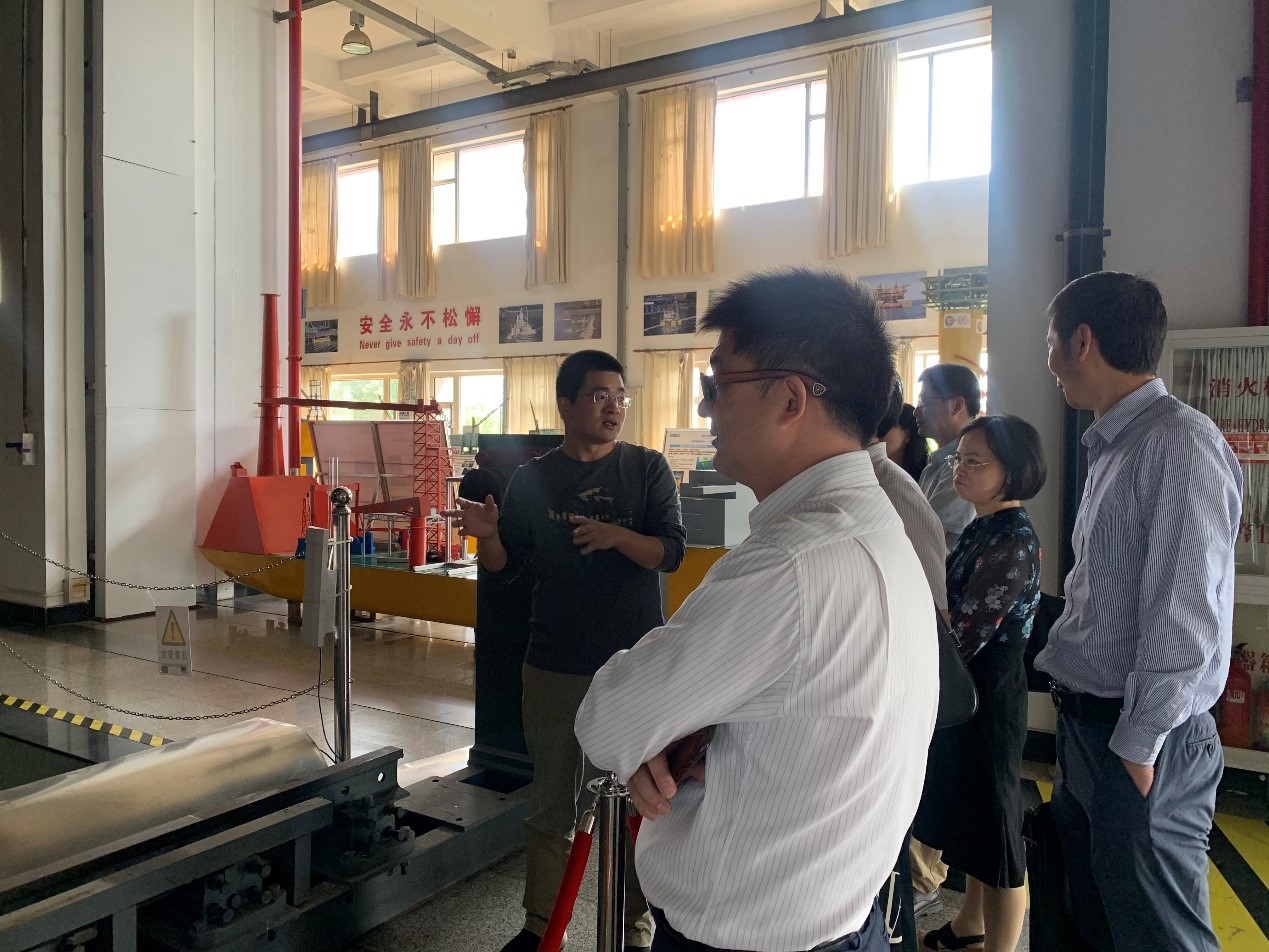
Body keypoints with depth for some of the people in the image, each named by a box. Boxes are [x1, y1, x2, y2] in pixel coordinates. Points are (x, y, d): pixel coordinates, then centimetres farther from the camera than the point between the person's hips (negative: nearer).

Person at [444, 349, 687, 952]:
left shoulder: (647, 469, -2)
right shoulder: (532, 480, 3)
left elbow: (671, 552, -10)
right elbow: (502, 568, 5)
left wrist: (615, 535, -28)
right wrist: (486, 535, -16)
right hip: (554, 668, 2)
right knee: (550, 807, 14)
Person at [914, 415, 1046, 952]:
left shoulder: (1013, 544, -21)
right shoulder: (982, 530, 7)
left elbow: (961, 636, -23)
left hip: (989, 697, -9)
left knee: (991, 826, 5)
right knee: (965, 813, 22)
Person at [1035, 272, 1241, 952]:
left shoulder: (1179, 442, -19)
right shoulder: (1111, 448, 11)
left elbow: (1185, 619, -22)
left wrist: (1138, 744, -18)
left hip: (1143, 744, -9)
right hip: (1085, 724, 9)